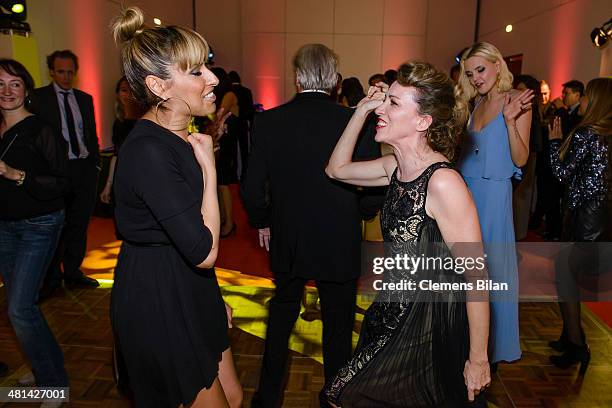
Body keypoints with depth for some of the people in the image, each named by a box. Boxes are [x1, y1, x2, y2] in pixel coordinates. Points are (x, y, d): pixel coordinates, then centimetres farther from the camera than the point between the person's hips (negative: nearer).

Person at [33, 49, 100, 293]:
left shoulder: (85, 99, 13)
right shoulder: (38, 97, -1)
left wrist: (95, 164, 9)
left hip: (85, 168, 4)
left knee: (79, 224, 12)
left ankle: (73, 272, 26)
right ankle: (52, 279, 19)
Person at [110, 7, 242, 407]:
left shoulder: (183, 137, 5)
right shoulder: (147, 150, -25)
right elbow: (204, 251, -27)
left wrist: (214, 297, 17)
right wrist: (208, 167, -18)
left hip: (190, 291, 9)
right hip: (158, 302, -9)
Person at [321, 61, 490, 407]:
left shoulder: (443, 182, -26)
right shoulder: (395, 167, -2)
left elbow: (476, 276, -22)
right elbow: (337, 169, 11)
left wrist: (478, 360, -14)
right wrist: (362, 109, 1)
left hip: (432, 331, -7)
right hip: (392, 320, 7)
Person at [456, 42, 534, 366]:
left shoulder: (517, 101, -7)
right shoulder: (477, 103, 11)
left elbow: (520, 159, -12)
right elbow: (465, 148, 8)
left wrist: (510, 120, -24)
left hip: (493, 195, -6)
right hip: (466, 191, 6)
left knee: (490, 268, 4)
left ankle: (494, 344, 24)